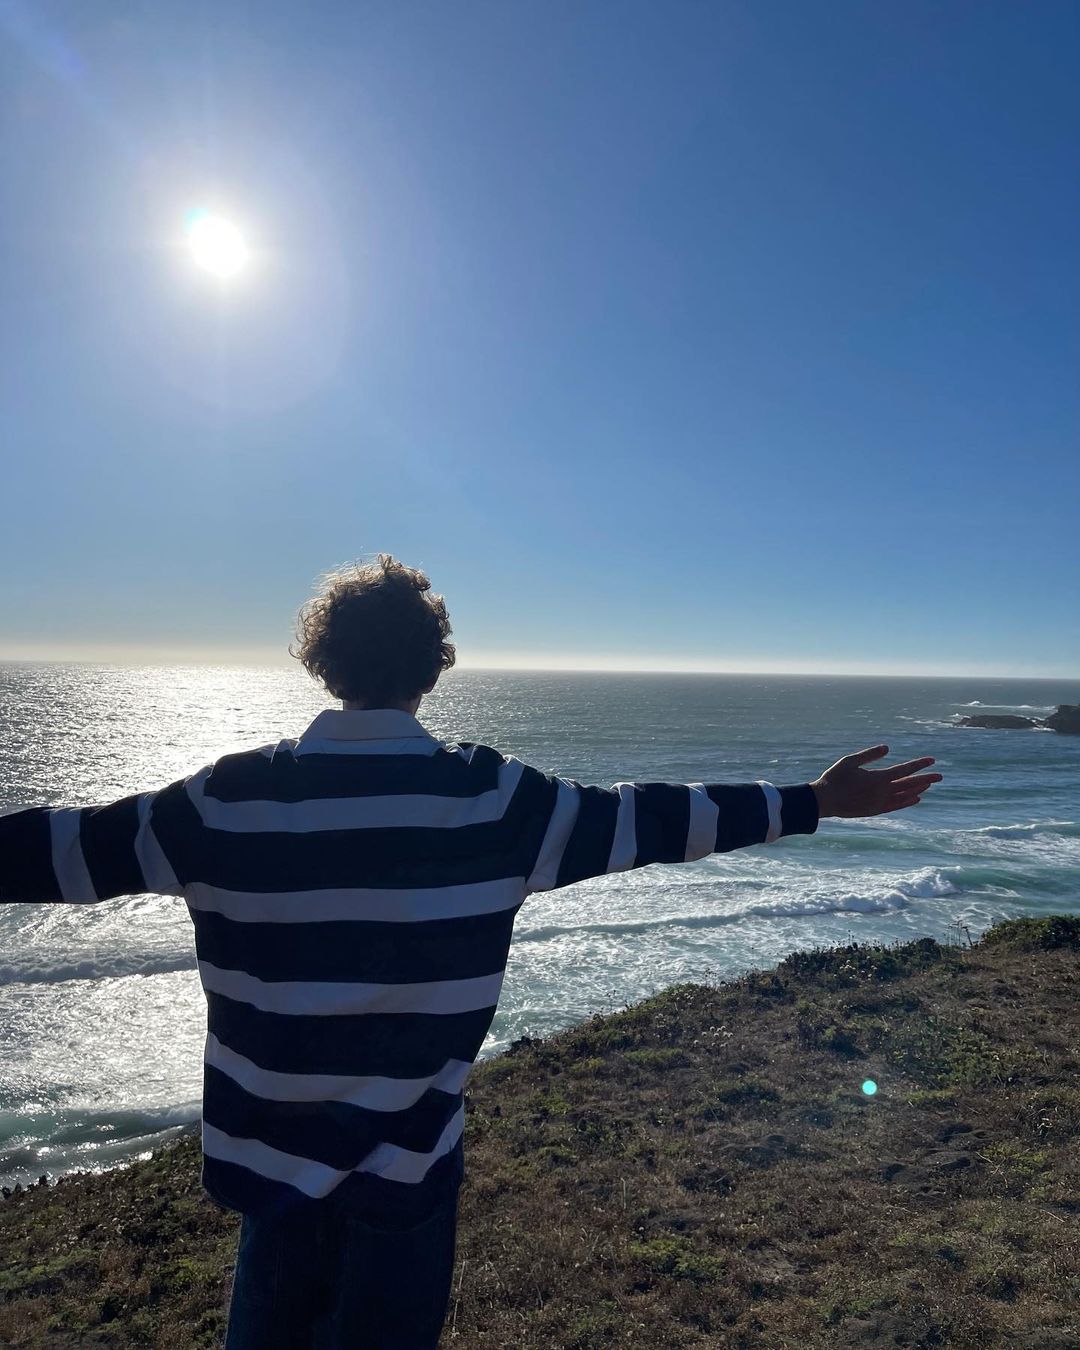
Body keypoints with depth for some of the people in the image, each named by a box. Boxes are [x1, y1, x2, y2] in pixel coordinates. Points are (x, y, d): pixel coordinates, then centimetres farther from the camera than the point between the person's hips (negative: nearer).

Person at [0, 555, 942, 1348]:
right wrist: (814, 802, -1)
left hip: (272, 1152, 2)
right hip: (405, 1159, -1)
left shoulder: (231, 796, -11)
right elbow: (647, 822, -11)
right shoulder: (490, 797, -15)